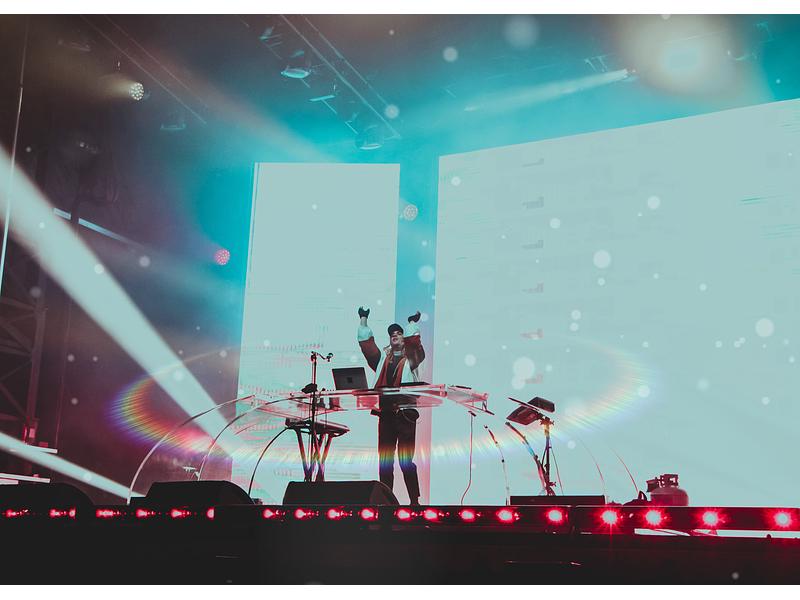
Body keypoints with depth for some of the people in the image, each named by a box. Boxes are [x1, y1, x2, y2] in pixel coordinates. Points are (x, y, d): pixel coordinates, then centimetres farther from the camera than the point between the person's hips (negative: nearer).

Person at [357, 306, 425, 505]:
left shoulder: (411, 359, 8)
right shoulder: (382, 358, 19)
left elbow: (414, 343, -11)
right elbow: (366, 343, 14)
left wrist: (412, 324, -14)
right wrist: (363, 320, 13)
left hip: (405, 414, -4)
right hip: (385, 413, 4)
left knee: (406, 460, -4)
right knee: (384, 459, 4)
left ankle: (415, 500, 1)